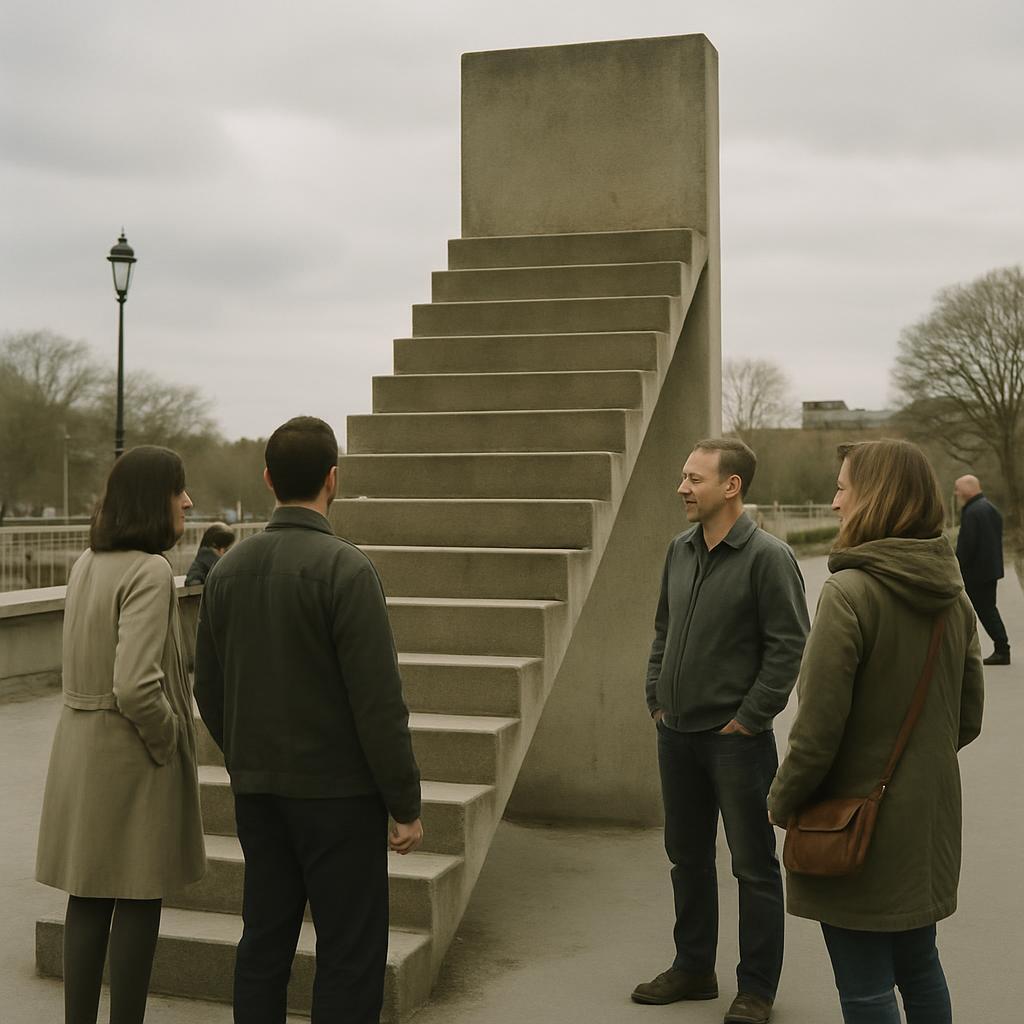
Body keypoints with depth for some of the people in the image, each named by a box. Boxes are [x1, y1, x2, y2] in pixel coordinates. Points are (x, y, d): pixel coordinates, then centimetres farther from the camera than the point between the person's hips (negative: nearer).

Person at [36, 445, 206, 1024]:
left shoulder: (87, 564, 7)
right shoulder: (150, 571, -19)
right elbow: (135, 687, -27)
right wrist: (169, 743, -11)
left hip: (80, 746, 8)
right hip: (133, 756, -8)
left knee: (88, 900, 15)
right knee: (139, 903, 5)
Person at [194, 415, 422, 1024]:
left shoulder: (228, 569, 4)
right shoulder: (346, 569, -16)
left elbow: (209, 690, 11)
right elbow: (379, 700, -18)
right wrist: (406, 806, -10)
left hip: (256, 790, 7)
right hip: (337, 791, -6)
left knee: (264, 945, 14)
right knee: (351, 957, 3)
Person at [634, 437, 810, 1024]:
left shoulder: (767, 557, -13)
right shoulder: (680, 551, 8)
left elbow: (789, 646, -15)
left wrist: (750, 718, -15)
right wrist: (657, 698, 10)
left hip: (736, 738, -7)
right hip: (677, 734, 7)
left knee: (754, 866, 5)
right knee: (687, 855, 18)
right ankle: (694, 969, 33)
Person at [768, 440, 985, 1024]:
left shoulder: (851, 592, -21)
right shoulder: (953, 595, 3)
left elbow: (819, 726, -20)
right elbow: (968, 719, 11)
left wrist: (782, 802, -6)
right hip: (929, 818, 8)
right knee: (919, 965, 22)